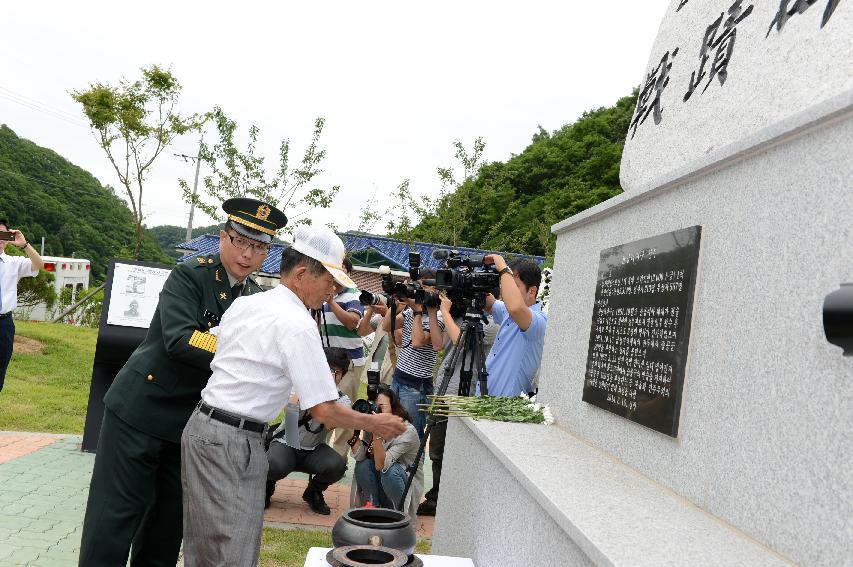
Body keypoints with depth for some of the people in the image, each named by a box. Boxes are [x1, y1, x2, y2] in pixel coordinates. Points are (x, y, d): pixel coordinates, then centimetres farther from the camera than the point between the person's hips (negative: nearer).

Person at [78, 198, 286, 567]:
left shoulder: (258, 298, 6)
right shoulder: (189, 277, -12)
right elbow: (180, 340, -26)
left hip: (194, 423, 6)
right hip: (141, 411, -6)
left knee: (169, 522, 15)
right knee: (116, 517, 2)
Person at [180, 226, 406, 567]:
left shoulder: (243, 304, 9)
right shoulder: (298, 324, -17)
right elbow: (324, 411, -17)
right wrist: (374, 424, -3)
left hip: (202, 426, 9)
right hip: (234, 442, -9)